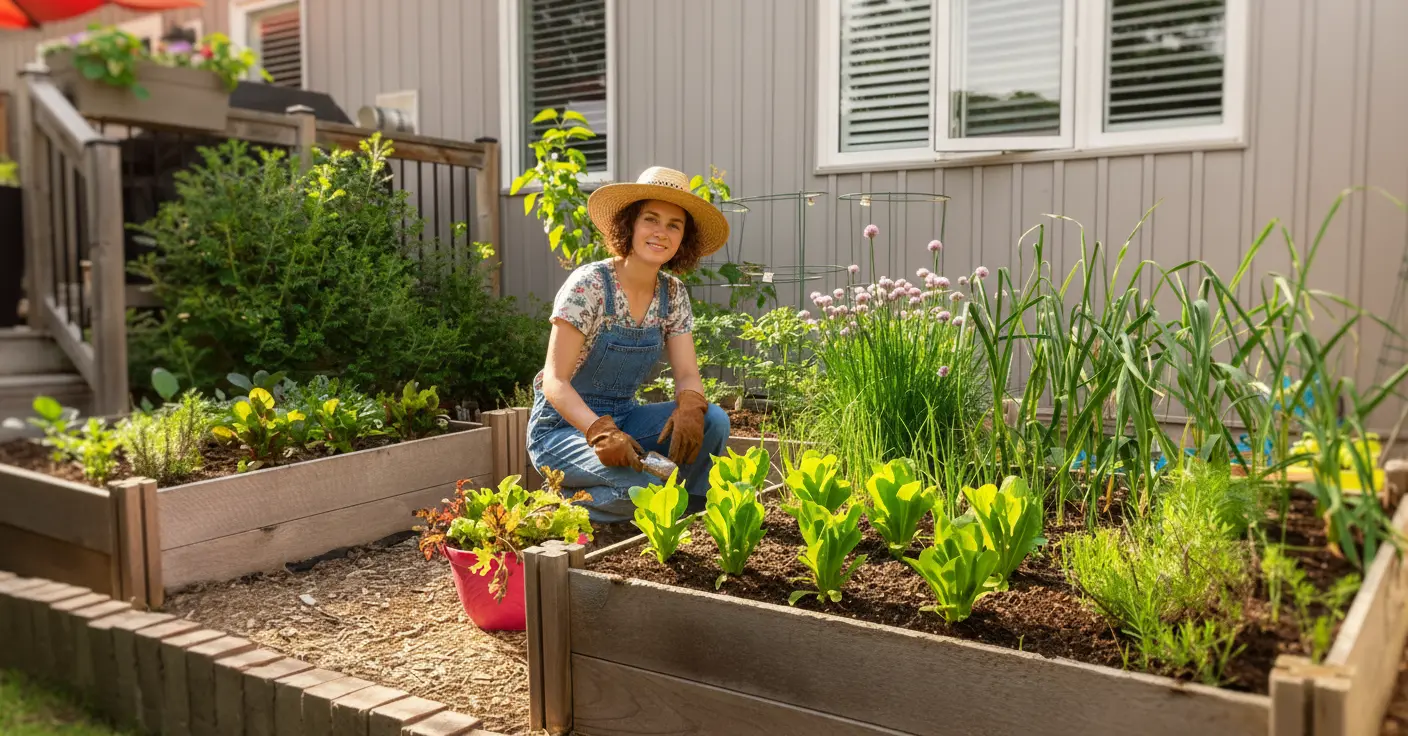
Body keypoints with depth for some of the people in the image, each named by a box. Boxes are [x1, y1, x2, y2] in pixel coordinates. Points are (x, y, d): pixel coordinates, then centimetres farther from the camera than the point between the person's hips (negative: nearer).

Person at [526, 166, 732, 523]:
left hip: (623, 418, 6)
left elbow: (688, 374, -3)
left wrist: (690, 408, -28)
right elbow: (555, 381, -20)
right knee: (642, 486, -31)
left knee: (713, 420, -19)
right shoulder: (589, 285, -18)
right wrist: (601, 431, -37)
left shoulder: (673, 294, 1)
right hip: (565, 424, -6)